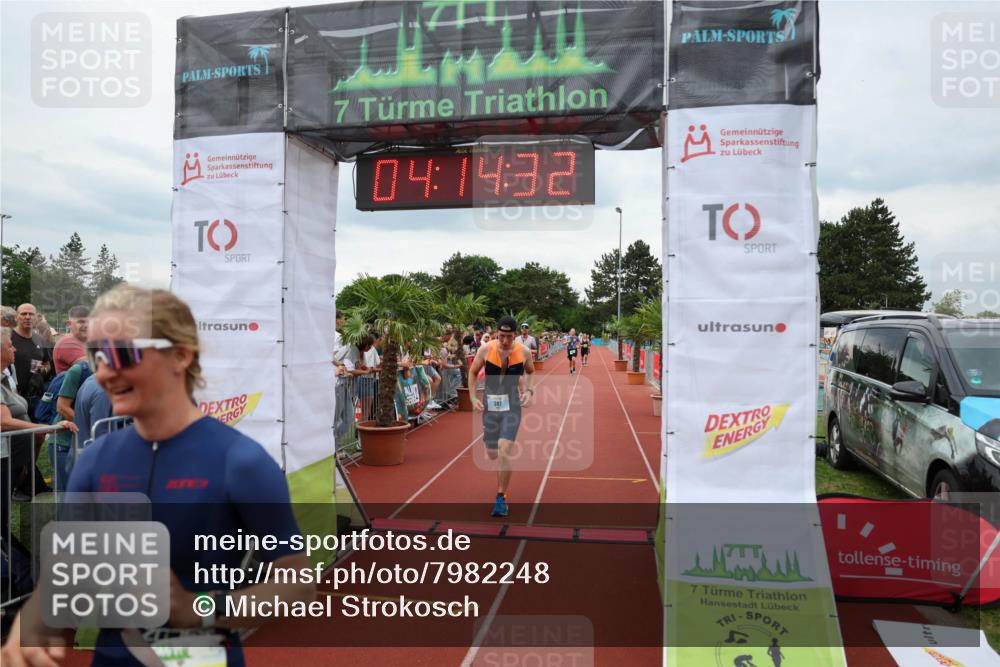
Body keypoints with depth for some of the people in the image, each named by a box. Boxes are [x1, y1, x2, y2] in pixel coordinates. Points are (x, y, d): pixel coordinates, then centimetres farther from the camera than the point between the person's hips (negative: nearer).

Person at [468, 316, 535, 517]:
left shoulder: (524, 352, -8)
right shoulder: (485, 349, -8)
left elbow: (531, 372, 13)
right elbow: (472, 373, 6)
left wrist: (529, 391, -4)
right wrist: (473, 398, -4)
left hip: (512, 406, -2)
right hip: (490, 406, 2)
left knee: (504, 451, -18)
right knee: (492, 454, 12)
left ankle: (501, 498, -3)